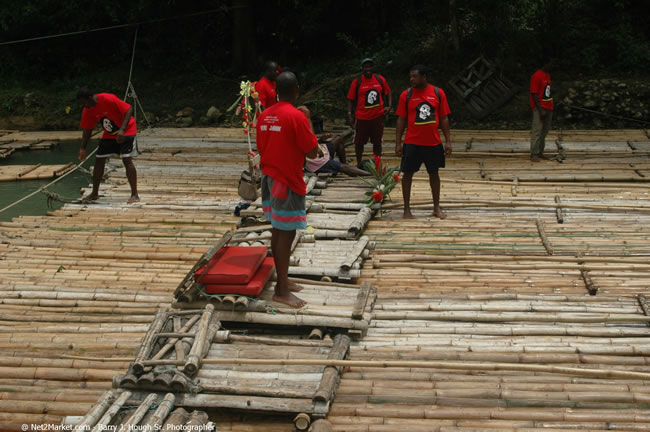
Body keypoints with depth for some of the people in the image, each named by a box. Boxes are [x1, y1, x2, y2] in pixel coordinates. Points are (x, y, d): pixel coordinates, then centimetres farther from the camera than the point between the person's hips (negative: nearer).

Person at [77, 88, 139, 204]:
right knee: (99, 160, 5)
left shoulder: (109, 99, -27)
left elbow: (129, 110, -25)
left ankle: (135, 195, -15)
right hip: (109, 134, 7)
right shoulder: (87, 111, -7)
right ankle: (94, 193, 18)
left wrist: (122, 130, -32)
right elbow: (87, 130, 4)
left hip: (126, 131, -7)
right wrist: (83, 148, -1)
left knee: (127, 160, -19)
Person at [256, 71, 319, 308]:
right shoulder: (296, 116, -17)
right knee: (286, 233, -4)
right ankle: (282, 290, 0)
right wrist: (308, 120, -4)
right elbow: (312, 152, -13)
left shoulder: (265, 115, 6)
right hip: (288, 182, -8)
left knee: (278, 231, 14)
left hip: (269, 178, 8)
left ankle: (283, 280, 23)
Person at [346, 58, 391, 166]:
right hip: (361, 117, -2)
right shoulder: (357, 82, -5)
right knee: (359, 142, 5)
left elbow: (387, 92, 15)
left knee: (377, 142, 10)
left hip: (378, 116, 2)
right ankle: (359, 164, 20)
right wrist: (349, 114, -10)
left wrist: (389, 105, 1)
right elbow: (350, 99, -2)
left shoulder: (380, 79, 2)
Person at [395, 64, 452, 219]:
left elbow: (444, 118, 5)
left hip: (433, 142, 1)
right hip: (412, 143, -1)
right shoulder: (406, 95, -2)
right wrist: (398, 143, -3)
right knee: (408, 173, 2)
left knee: (434, 173, 10)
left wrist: (448, 141, 1)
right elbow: (401, 120, 1)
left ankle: (437, 208, 21)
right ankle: (407, 209, 12)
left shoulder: (438, 93, 0)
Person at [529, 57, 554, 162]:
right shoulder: (536, 76, -14)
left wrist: (551, 108, 19)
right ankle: (534, 154, -8)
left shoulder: (548, 75, 15)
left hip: (548, 108, 9)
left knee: (545, 131, 8)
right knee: (537, 131, -9)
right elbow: (534, 94, -17)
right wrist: (541, 110, -21)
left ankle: (540, 152, 13)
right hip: (539, 108, -9)